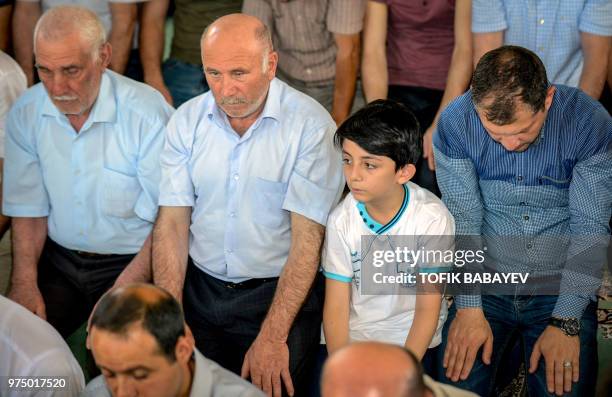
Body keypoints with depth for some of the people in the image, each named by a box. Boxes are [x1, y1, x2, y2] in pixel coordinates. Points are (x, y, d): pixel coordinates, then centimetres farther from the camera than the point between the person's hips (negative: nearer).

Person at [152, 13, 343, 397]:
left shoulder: (311, 125, -13)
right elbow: (172, 222, -1)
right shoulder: (187, 120, 0)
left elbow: (307, 237, -15)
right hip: (199, 289, 4)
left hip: (281, 293, -3)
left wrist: (272, 338, -20)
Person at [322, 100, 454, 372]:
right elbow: (336, 306, -7)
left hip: (412, 339, -2)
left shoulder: (432, 219, -17)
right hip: (351, 335, 2)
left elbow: (428, 308, -9)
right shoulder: (342, 220, -10)